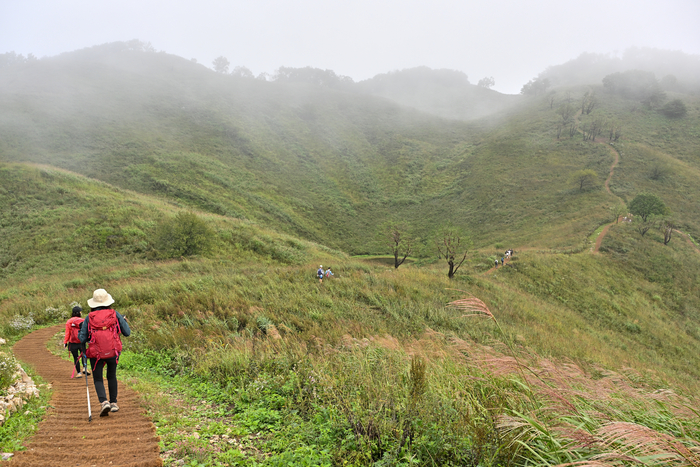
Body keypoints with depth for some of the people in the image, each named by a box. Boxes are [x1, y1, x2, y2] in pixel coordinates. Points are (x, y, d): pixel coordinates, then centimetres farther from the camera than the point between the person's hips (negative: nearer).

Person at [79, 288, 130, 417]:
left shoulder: (89, 317, -2)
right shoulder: (115, 314, -1)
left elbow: (83, 339, 0)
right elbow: (127, 333, 1)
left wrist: (79, 332, 21)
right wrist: (124, 322, 19)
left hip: (96, 353, -1)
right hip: (113, 352, 1)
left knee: (98, 379, 10)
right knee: (112, 376, 21)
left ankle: (104, 402, -12)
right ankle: (113, 403, 23)